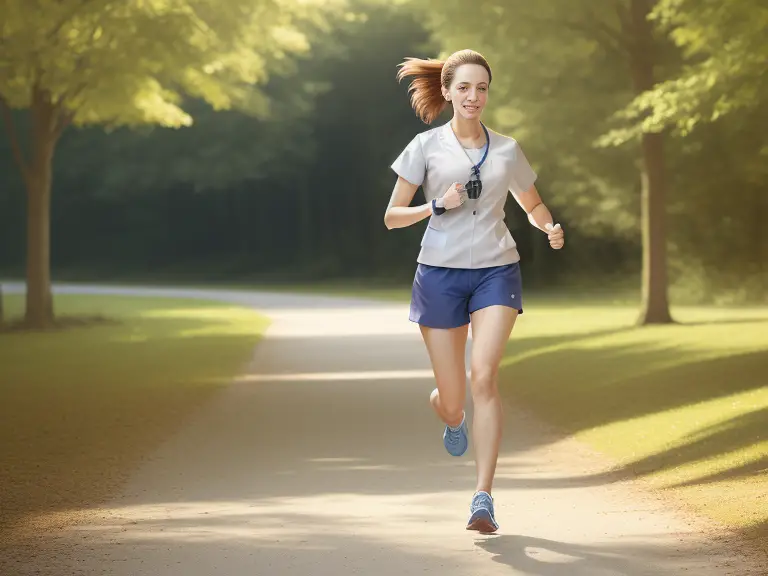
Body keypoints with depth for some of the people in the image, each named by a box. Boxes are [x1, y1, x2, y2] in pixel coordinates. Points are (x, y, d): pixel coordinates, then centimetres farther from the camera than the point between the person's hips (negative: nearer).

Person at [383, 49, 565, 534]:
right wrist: (438, 206, -14)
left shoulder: (507, 149, 9)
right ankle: (452, 418, 45)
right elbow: (392, 217, 3)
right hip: (440, 274, 0)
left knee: (484, 375, -20)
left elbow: (532, 204, 23)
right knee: (452, 399, 3)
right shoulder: (426, 146, 2)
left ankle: (484, 498, -20)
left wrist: (550, 228, 1)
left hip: (497, 272, 0)